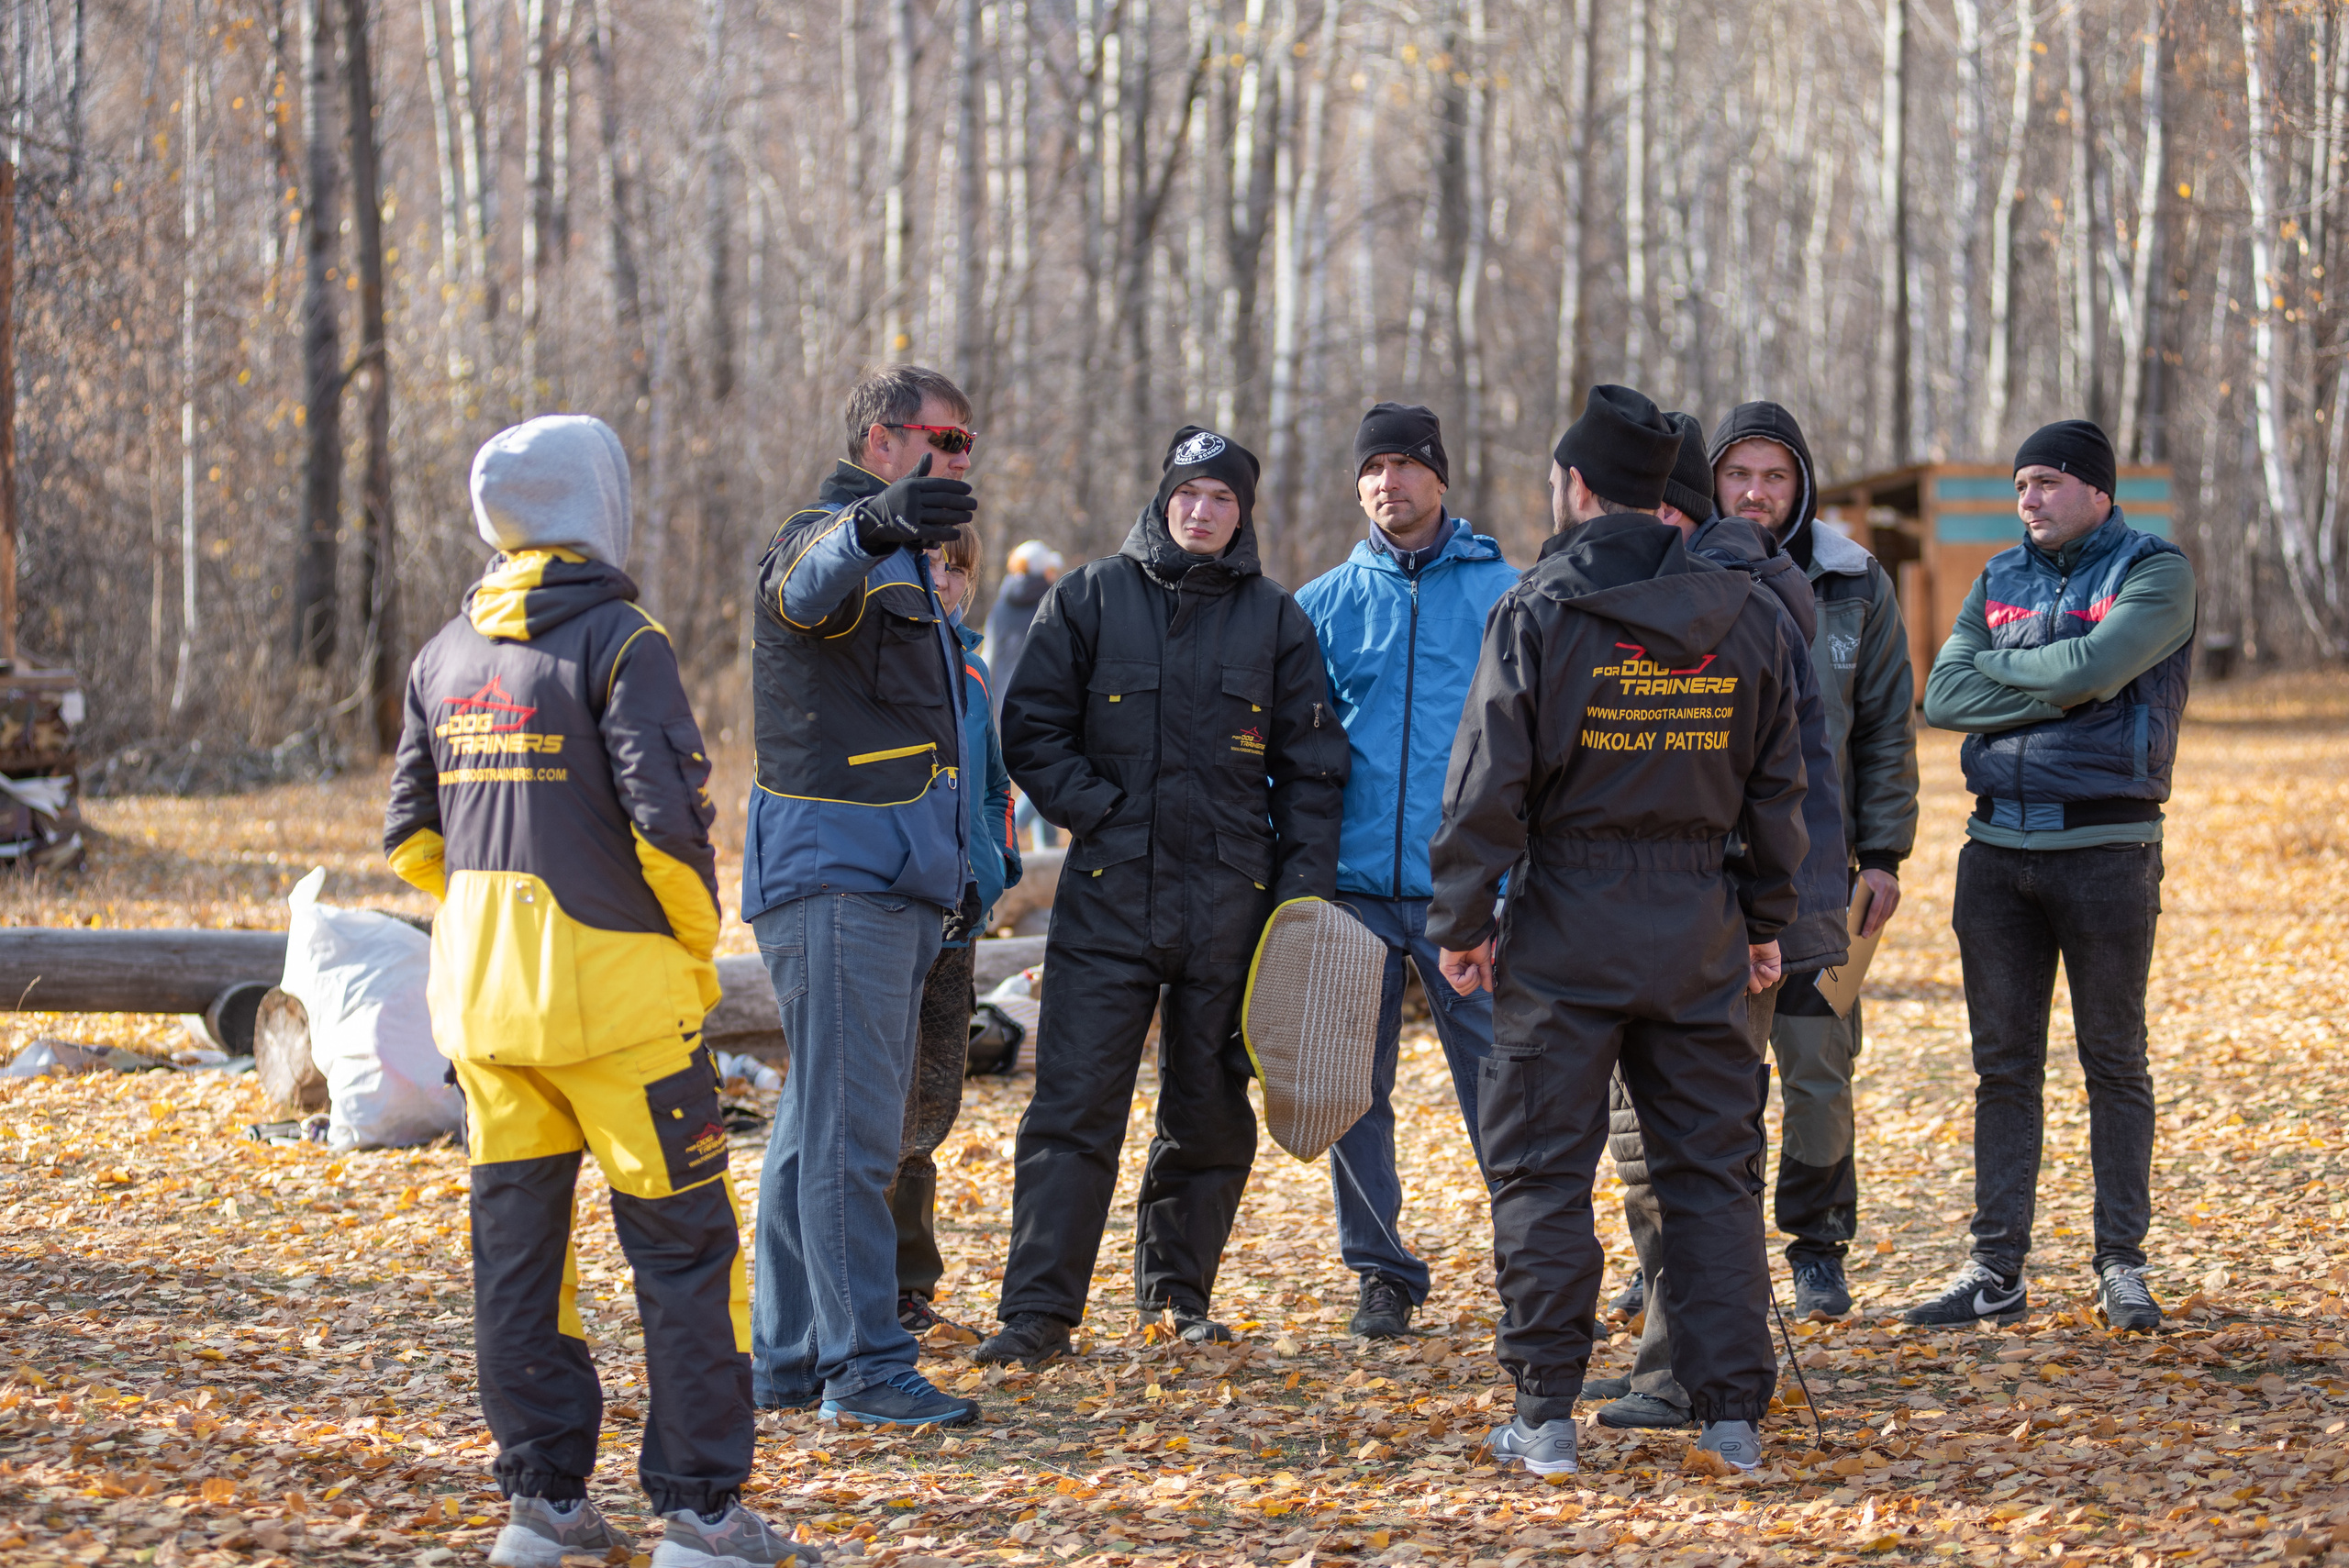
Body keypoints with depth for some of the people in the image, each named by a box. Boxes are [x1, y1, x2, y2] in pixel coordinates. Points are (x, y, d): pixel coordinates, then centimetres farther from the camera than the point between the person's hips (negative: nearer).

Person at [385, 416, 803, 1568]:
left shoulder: (447, 657, 10)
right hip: (616, 996, -6)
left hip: (483, 997, 7)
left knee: (517, 1245, 11)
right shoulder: (618, 642, -11)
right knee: (683, 1245, 0)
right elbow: (666, 819, -18)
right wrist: (699, 943, -4)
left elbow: (409, 833, 12)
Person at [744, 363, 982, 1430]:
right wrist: (870, 526, -59)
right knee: (850, 1127, -11)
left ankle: (788, 1358, 17)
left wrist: (956, 868, 29)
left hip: (893, 886, 10)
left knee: (825, 1126, 12)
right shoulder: (829, 542, -9)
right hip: (834, 879, -10)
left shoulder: (903, 565, 22)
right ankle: (866, 1364, -13)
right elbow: (807, 582, -37)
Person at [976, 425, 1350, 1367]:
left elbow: (1311, 768, 9)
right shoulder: (1090, 599, 4)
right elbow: (1032, 729, 4)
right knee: (1074, 1104, -8)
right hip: (1107, 898, -2)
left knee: (1209, 1111, 9)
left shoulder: (1275, 619, 7)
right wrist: (1099, 812, -7)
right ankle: (1039, 1309, -7)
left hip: (1230, 901, 2)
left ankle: (1179, 1290, 24)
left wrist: (1306, 887, 0)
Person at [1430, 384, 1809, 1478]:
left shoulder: (1537, 612, -8)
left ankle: (1546, 1415, 4)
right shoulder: (1743, 618, 5)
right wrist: (1768, 919, 18)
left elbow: (1490, 782, -10)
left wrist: (1462, 920, -2)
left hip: (1566, 929, -4)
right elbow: (1777, 784, 10)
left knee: (1542, 1169, 4)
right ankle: (1734, 1413, 8)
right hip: (1699, 932, 4)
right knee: (1710, 1166, 9)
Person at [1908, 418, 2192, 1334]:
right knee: (2003, 1068, 6)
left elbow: (2092, 667, -20)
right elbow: (1942, 698, -1)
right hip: (1997, 846, 5)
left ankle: (2121, 1267, 9)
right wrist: (2054, 690, -12)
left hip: (2106, 846, -4)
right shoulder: (2000, 579, 12)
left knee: (2114, 1063, 2)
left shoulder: (2156, 573, -3)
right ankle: (1996, 1273, 9)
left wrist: (1996, 664, -5)